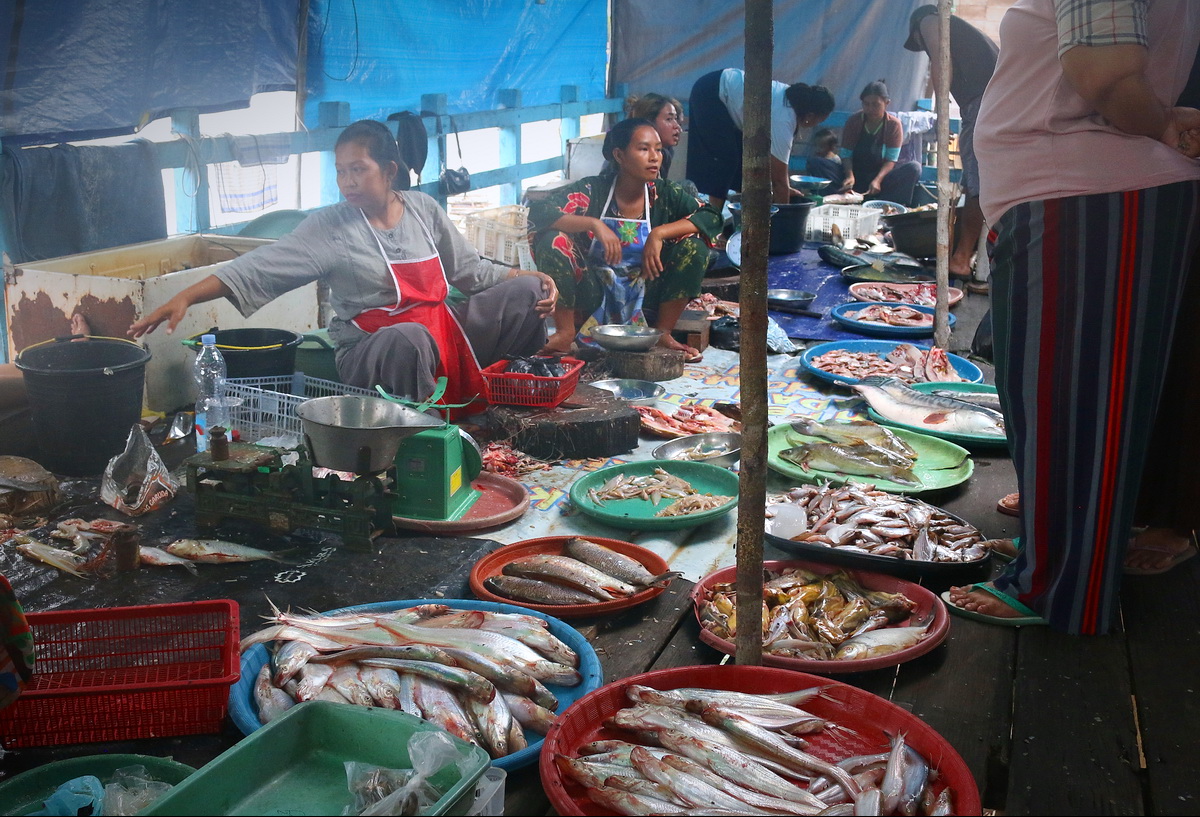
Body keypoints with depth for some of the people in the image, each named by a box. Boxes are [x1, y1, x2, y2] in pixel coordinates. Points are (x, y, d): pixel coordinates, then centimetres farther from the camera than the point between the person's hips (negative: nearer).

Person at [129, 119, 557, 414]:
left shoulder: (423, 209, 4)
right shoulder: (330, 226, -7)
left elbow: (473, 270, 12)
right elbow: (260, 268, -14)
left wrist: (531, 281, -1)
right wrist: (184, 298, -23)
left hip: (444, 333, 5)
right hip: (374, 351, -5)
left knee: (525, 292, -3)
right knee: (408, 337, -40)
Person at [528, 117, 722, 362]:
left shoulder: (664, 193, -3)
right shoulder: (592, 191, -9)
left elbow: (712, 218, -15)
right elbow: (539, 212, -21)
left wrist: (659, 233, -27)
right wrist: (594, 224, -33)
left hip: (644, 299, 2)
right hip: (596, 295, -1)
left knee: (694, 246, -19)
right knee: (552, 239, -24)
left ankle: (663, 333, -8)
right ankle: (565, 331, -10)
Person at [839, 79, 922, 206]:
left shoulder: (893, 124, -6)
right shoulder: (854, 121, -4)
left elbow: (891, 159, -10)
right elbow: (846, 154, -7)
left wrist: (878, 180, -28)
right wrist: (849, 175, -27)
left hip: (882, 173, 0)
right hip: (856, 173, 0)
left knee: (914, 167, -28)